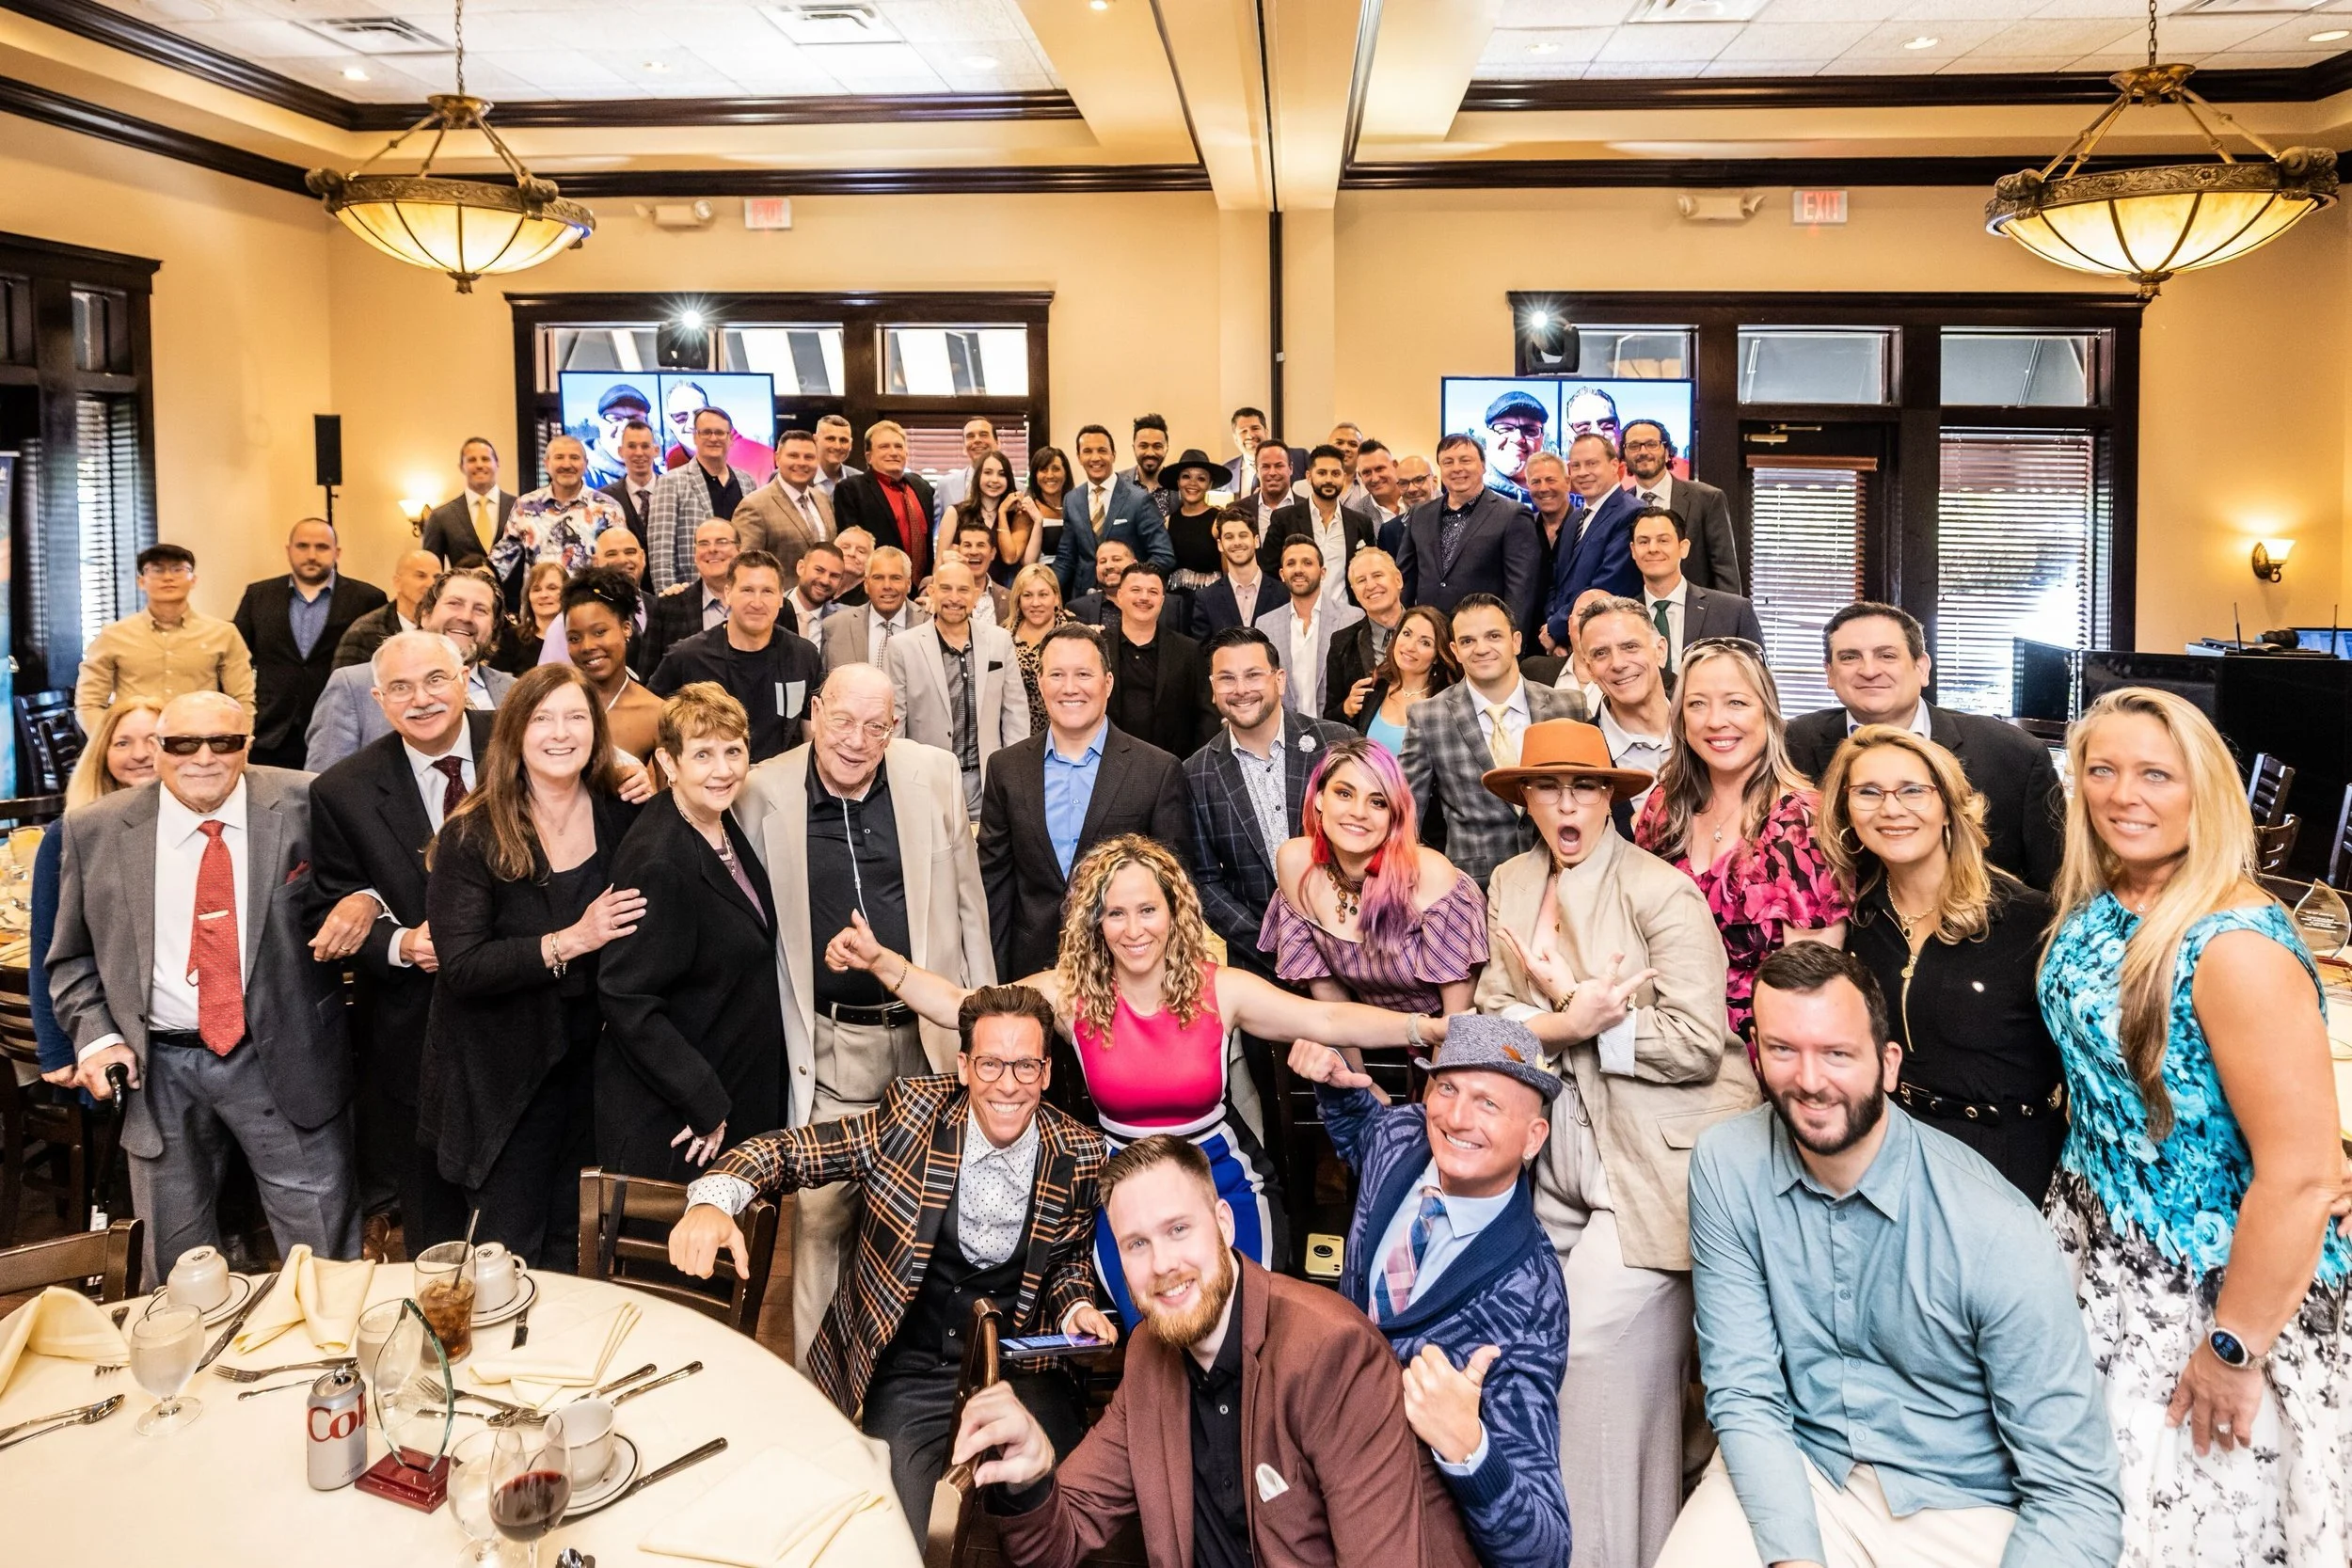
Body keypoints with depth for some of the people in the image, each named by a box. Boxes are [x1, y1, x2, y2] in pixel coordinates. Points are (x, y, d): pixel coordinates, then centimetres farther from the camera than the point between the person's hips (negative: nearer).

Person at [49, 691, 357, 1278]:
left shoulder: (304, 805, -6)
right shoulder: (94, 832, 0)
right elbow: (73, 958, 9)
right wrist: (97, 1036, -5)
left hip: (284, 1057, -2)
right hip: (156, 1067, 2)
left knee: (326, 1262, 6)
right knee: (177, 1264, 17)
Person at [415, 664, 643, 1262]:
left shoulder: (621, 816, -2)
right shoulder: (471, 836, -11)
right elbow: (462, 967, -18)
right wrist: (570, 942, -25)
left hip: (592, 1065, 3)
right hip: (505, 1075, -3)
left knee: (574, 1252, 16)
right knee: (509, 1256, 10)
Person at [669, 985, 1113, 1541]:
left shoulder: (1080, 1156, -6)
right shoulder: (912, 1116, -11)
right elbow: (788, 1150, -10)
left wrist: (1076, 1308, -10)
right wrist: (712, 1201, -30)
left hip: (1019, 1369, 1)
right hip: (905, 1375, 0)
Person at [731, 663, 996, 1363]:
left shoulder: (934, 774, 0)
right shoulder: (764, 792, -5)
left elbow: (967, 900, 6)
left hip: (929, 1033, 2)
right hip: (831, 1043, -1)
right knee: (820, 1212, 0)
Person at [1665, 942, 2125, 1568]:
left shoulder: (1997, 1233, -18)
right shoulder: (1726, 1166, -11)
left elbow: (2076, 1494, -15)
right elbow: (1745, 1392, -8)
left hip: (1957, 1502, -1)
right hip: (1788, 1474, 1)